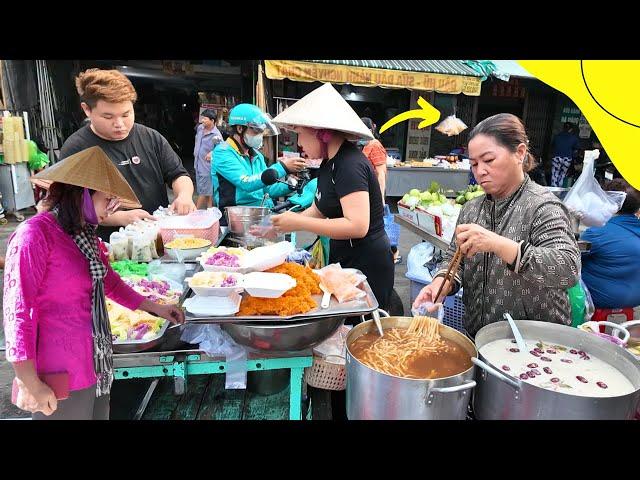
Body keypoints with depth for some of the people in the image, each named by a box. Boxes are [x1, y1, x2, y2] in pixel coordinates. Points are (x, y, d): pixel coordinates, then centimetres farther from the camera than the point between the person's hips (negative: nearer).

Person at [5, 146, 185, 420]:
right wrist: (31, 385, -17)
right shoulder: (34, 235, -18)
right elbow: (18, 311, -19)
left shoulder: (85, 235, 9)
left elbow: (109, 282, 21)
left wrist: (155, 309, 21)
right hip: (61, 377, -8)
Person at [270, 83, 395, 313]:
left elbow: (357, 226, -30)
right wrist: (279, 227, 8)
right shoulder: (330, 162, 8)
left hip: (367, 266, -9)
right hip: (345, 261, 9)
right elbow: (319, 209, 18)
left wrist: (299, 223, -24)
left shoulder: (350, 165, -21)